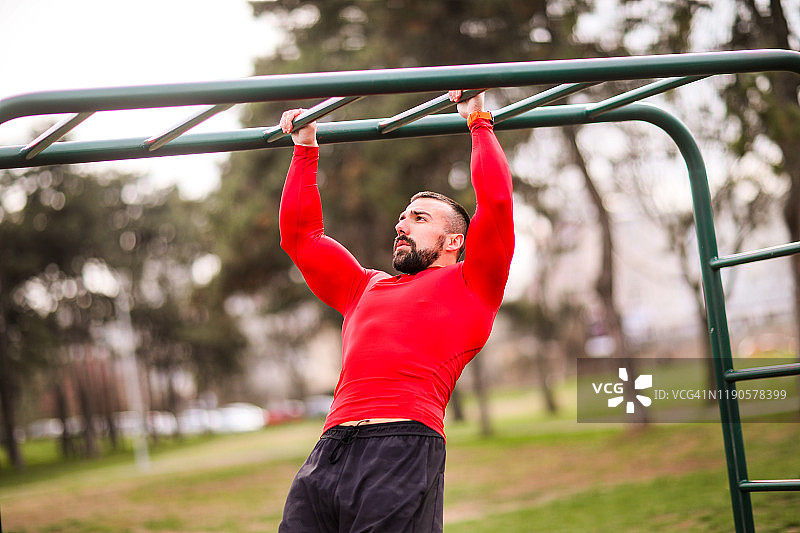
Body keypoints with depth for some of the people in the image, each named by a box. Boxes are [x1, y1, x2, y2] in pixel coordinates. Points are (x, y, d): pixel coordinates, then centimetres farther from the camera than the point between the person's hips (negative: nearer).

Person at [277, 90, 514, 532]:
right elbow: (299, 235, 37)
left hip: (405, 449, -5)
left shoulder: (471, 284, 18)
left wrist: (478, 122, 18)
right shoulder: (366, 287, 33)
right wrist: (305, 150, 38)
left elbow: (495, 201, 8)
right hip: (329, 452, 5)